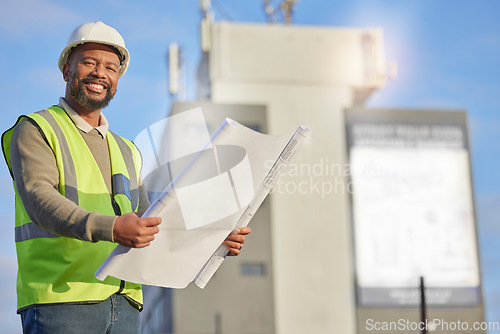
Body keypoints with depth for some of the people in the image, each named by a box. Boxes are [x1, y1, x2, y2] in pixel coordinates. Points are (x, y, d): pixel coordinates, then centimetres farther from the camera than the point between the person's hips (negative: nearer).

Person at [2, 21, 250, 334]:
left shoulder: (126, 152, 23)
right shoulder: (34, 131, 2)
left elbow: (150, 226, 22)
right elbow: (40, 201, -15)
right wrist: (111, 228, -31)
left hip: (124, 306, 6)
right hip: (60, 302, -6)